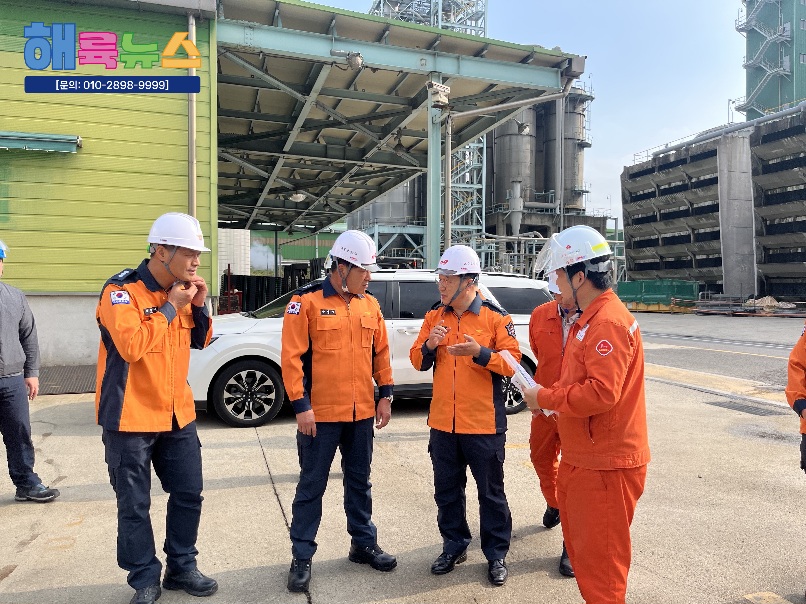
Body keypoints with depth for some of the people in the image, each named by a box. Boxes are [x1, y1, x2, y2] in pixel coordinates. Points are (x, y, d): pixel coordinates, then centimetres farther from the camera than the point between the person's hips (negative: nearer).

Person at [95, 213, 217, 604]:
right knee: (135, 506, 7)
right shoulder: (122, 290, -15)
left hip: (177, 414, 7)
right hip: (131, 417, -6)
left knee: (188, 495, 13)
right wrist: (169, 308, -20)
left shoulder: (180, 290, 5)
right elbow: (130, 345, -29)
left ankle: (182, 567, 30)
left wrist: (199, 307, -4)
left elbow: (200, 341, 13)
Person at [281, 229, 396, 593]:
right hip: (320, 413, -5)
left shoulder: (369, 305, 7)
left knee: (360, 481, 18)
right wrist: (300, 405, -15)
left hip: (362, 413, 5)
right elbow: (292, 358, -12)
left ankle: (364, 544, 35)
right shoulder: (306, 302, -10)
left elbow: (381, 352, 12)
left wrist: (385, 394, 8)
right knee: (312, 486, 8)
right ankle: (302, 557, 23)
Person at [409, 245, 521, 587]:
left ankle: (496, 553, 28)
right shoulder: (435, 316, 6)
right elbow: (418, 361, 7)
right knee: (447, 490, 17)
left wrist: (480, 353, -26)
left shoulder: (496, 317, -7)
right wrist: (428, 346, -14)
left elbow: (511, 363, -10)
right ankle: (454, 545, 36)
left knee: (491, 492, 10)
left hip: (484, 423, -4)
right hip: (442, 423, 4)